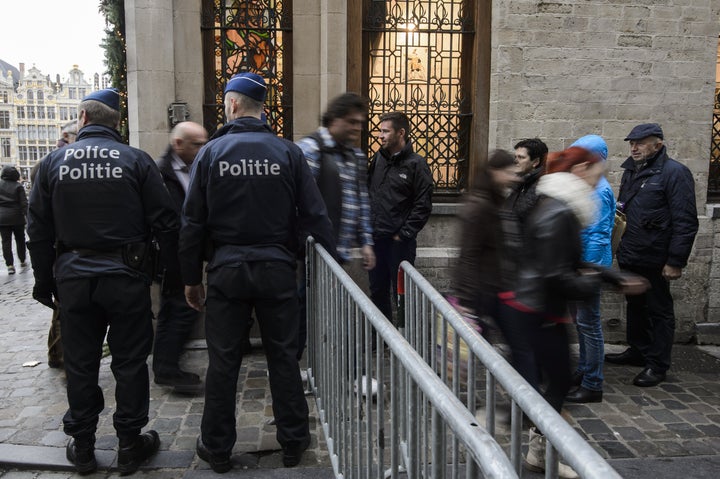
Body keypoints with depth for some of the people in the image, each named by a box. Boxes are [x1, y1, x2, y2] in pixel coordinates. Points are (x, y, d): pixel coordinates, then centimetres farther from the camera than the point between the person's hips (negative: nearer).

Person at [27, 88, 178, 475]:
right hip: (125, 275, -2)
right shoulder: (136, 160, -4)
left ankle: (82, 447, 25)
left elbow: (39, 229, 5)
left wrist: (44, 280, 13)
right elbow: (164, 222, -7)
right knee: (130, 361, 9)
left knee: (80, 363, 13)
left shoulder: (54, 162, 3)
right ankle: (130, 444, 18)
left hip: (72, 277, 2)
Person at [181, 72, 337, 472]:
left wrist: (191, 278, 7)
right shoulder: (288, 152, -2)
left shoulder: (210, 153, -2)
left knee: (223, 361, 9)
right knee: (283, 357, 11)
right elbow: (314, 215, -4)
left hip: (227, 271, 0)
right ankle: (293, 442, 21)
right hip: (277, 270, 1)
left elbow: (193, 222, -1)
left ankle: (217, 448, 21)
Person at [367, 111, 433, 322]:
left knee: (401, 293, 2)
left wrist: (404, 234, -13)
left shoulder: (416, 164, -9)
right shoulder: (378, 159, 9)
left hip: (399, 242, -6)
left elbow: (423, 205, -12)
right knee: (378, 291, 16)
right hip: (376, 239, 7)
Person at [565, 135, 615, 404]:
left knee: (589, 325, -1)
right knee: (581, 321, 18)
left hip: (589, 265, -10)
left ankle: (592, 386, 9)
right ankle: (584, 372, 32)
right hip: (579, 263, 10)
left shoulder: (599, 192, -19)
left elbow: (598, 237, -23)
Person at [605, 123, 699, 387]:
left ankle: (657, 365, 14)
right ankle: (638, 350, 34)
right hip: (630, 256, 8)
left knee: (659, 310, 4)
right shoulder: (631, 170, 12)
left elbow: (685, 222, -16)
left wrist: (676, 261, -19)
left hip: (654, 260, -8)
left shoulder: (674, 173, -13)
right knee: (635, 305, 18)